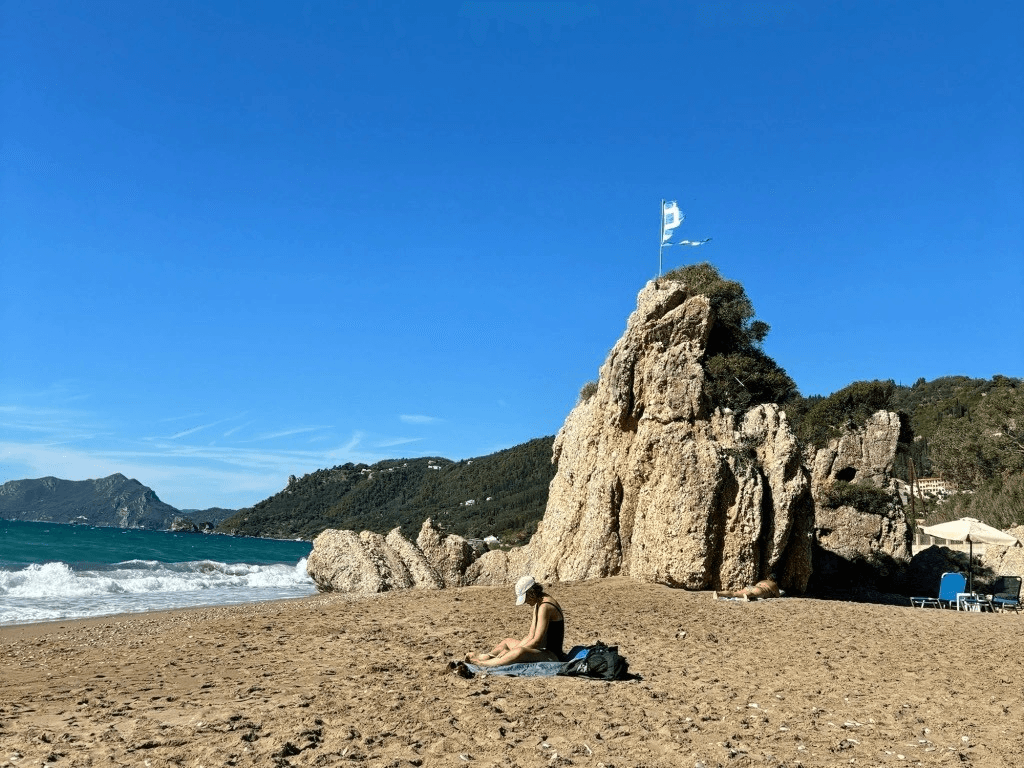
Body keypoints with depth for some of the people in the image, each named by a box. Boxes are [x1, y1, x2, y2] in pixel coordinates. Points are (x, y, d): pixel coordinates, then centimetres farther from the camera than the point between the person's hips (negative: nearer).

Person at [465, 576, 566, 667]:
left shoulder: (545, 607, -19)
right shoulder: (538, 604, 12)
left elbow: (537, 640, -23)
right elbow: (530, 637, 12)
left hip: (553, 655, -11)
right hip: (542, 650, 11)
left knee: (520, 651, -36)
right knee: (508, 641, 25)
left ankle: (482, 664, -29)